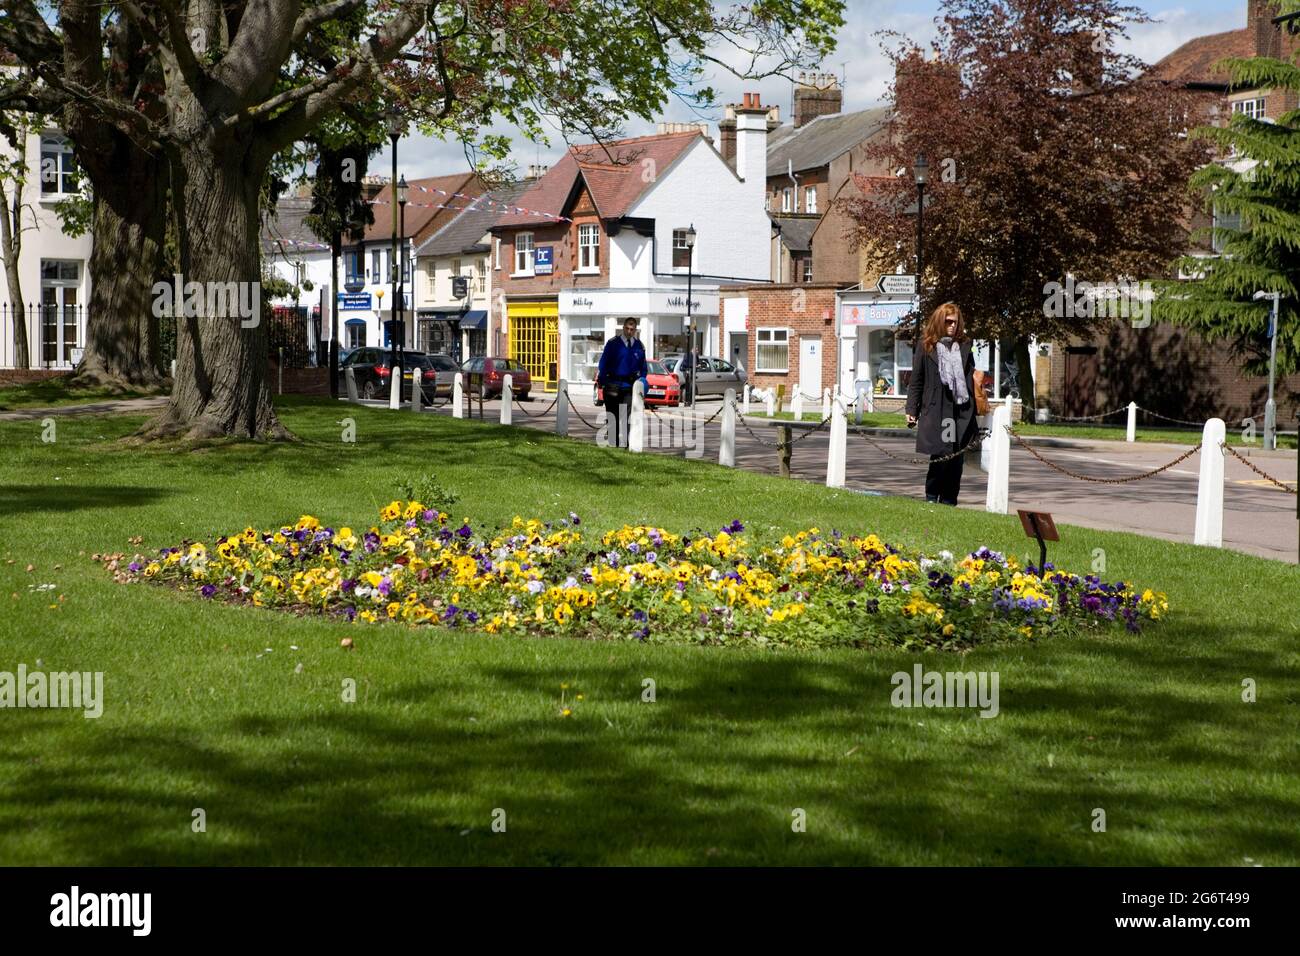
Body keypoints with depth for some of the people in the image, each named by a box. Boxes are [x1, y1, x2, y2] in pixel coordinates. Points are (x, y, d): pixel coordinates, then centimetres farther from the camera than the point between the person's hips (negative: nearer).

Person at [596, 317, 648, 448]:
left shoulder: (639, 346, 8)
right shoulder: (613, 343, -1)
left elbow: (643, 368, 16)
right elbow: (603, 363, -2)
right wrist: (601, 381, -11)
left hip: (629, 385, 2)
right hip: (613, 385, -2)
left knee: (625, 416, -6)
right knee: (612, 415, 5)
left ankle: (623, 443, -6)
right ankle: (611, 442, 14)